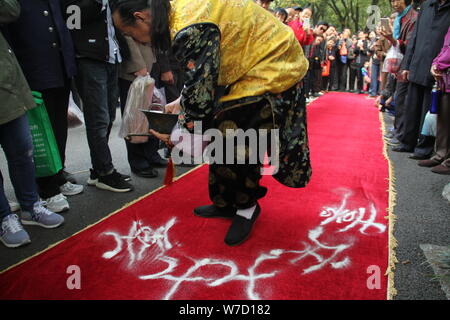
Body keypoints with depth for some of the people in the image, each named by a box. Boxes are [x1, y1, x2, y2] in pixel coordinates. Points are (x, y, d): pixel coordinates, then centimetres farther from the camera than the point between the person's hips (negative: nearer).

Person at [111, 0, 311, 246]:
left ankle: (247, 208, 13)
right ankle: (227, 203, 25)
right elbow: (201, 75, 13)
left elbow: (201, 92, -25)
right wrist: (181, 102, 8)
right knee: (221, 137, 11)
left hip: (271, 70, -10)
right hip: (251, 67, 10)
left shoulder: (190, 30, -28)